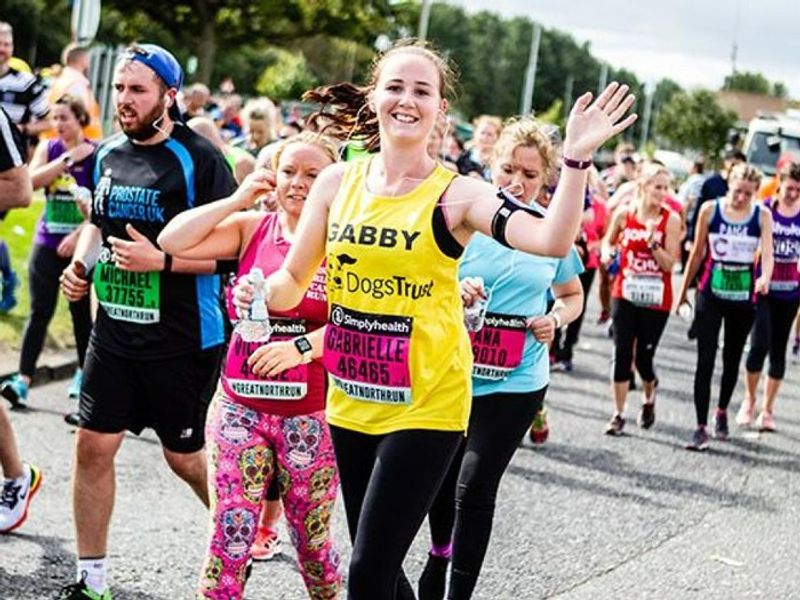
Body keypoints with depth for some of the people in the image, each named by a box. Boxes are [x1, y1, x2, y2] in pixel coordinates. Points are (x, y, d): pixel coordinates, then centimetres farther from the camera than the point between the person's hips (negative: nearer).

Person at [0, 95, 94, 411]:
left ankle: (84, 373, 25)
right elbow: (32, 180, -11)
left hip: (80, 244, -3)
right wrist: (68, 158, -15)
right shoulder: (48, 148, 6)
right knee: (39, 312, -3)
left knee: (81, 312, 9)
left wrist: (78, 236, -17)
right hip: (47, 242, 3)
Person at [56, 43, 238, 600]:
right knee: (93, 446, 2)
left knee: (184, 455, 9)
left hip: (184, 339, -6)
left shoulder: (199, 159, -14)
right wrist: (81, 263, 3)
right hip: (115, 329, 6)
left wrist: (160, 260, -25)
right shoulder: (109, 154, 6)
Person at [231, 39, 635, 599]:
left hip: (425, 406, -5)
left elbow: (553, 241, -24)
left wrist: (576, 159, -34)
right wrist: (258, 292, -13)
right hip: (351, 402, 5)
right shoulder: (337, 181, 2)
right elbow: (292, 281, 8)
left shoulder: (456, 194, -10)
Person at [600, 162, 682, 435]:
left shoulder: (671, 220, -6)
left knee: (644, 357, 3)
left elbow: (669, 264, -9)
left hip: (656, 300, -1)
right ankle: (618, 414, 5)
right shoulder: (624, 214, 0)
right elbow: (608, 240, 19)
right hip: (625, 295, 1)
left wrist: (653, 241, -22)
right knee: (622, 353, -3)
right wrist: (606, 252, -2)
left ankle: (649, 399, 35)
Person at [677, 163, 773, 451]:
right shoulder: (710, 210, -4)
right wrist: (683, 290, 9)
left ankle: (722, 411, 38)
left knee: (732, 359, 16)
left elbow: (767, 252, -16)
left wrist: (765, 278, -37)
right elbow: (697, 253, 5)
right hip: (710, 294, -1)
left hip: (743, 297, 1)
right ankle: (701, 427, -5)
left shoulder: (762, 216, -4)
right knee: (705, 360, -7)